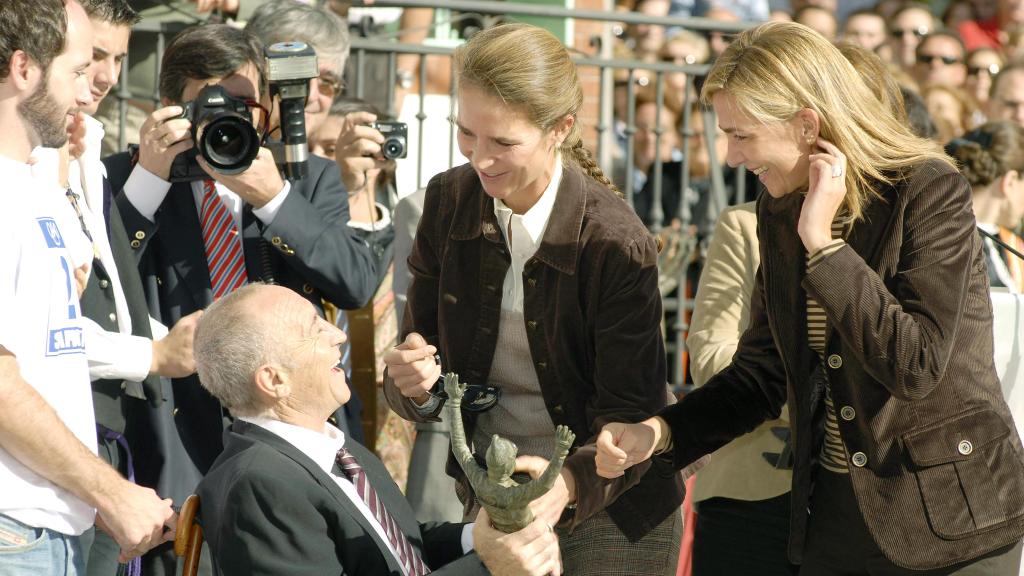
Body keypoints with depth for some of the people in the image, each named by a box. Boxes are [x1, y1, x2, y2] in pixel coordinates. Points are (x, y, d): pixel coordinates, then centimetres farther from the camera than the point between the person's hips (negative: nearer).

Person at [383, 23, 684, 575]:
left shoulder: (617, 244, -21)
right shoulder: (448, 203, -7)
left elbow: (629, 417, -20)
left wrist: (571, 483, -39)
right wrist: (413, 386, -24)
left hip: (608, 512, -4)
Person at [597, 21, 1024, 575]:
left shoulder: (929, 192, -16)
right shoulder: (779, 211, 4)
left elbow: (915, 366, -25)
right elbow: (763, 370, 11)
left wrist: (823, 242, -24)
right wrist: (658, 433, -4)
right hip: (833, 509, 6)